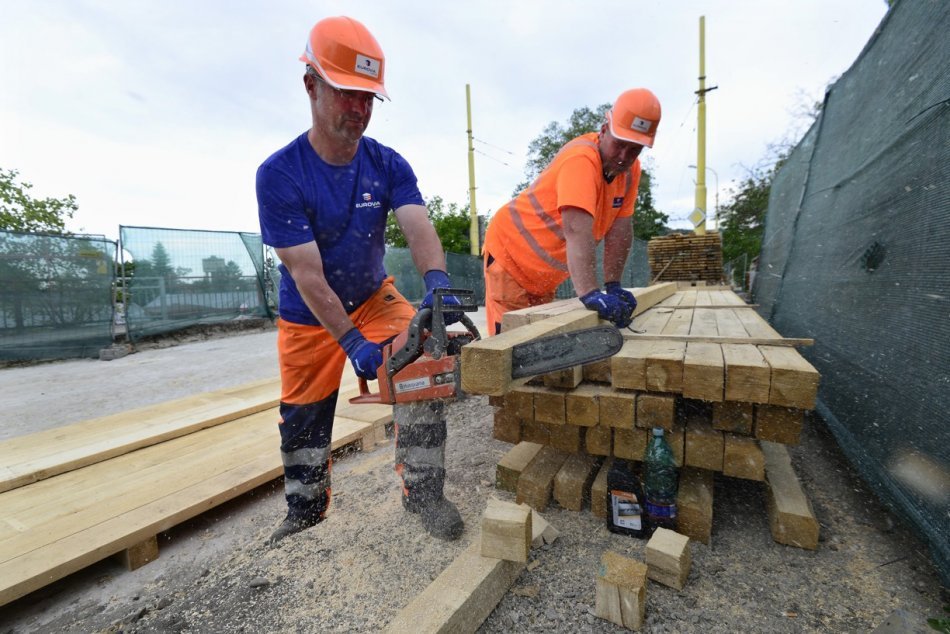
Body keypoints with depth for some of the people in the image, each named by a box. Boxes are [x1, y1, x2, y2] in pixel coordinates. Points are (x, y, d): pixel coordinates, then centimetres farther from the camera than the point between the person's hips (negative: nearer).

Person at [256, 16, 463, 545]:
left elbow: (419, 228, -26)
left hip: (374, 296, 2)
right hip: (308, 316, -1)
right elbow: (307, 274, -25)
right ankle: (306, 511, 41)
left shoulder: (388, 165, -12)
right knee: (304, 418, 12)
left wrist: (438, 282, -47)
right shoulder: (279, 175, -21)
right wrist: (353, 342, -32)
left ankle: (424, 492, -4)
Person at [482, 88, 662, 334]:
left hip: (545, 275, 8)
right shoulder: (582, 159, -26)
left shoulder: (631, 169, -2)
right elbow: (577, 231, -39)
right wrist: (590, 294, -48)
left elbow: (620, 229, -4)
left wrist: (613, 285, -9)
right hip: (510, 253, -7)